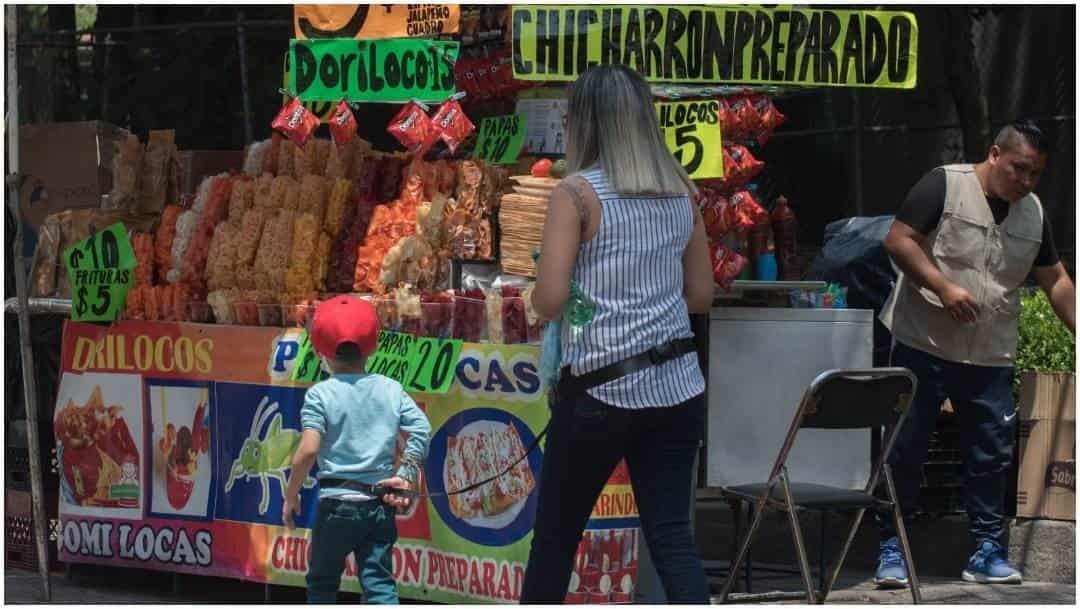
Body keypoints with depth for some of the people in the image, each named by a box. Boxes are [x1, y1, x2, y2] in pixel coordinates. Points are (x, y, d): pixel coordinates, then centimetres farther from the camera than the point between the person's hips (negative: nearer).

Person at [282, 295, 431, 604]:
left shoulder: (320, 393, -7)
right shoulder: (391, 389, 4)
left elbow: (308, 450, -15)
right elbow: (422, 428, -3)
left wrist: (291, 496, -5)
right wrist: (406, 473, 2)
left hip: (337, 501, -3)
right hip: (380, 504, 3)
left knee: (322, 581, 13)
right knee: (378, 581, 4)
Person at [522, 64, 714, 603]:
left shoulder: (577, 193, -8)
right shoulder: (681, 192, 8)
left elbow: (548, 301, -14)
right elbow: (701, 296, 12)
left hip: (602, 389, -4)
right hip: (677, 386, 5)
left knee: (555, 534, 12)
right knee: (671, 537, 3)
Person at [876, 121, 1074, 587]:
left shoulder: (1033, 213, 10)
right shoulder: (945, 185, -8)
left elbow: (1055, 280, 17)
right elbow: (898, 240, -13)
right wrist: (943, 287, -22)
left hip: (990, 358, 5)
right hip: (923, 348, -5)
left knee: (991, 456, 4)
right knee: (904, 452, 0)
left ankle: (988, 552, 12)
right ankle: (891, 551, 8)